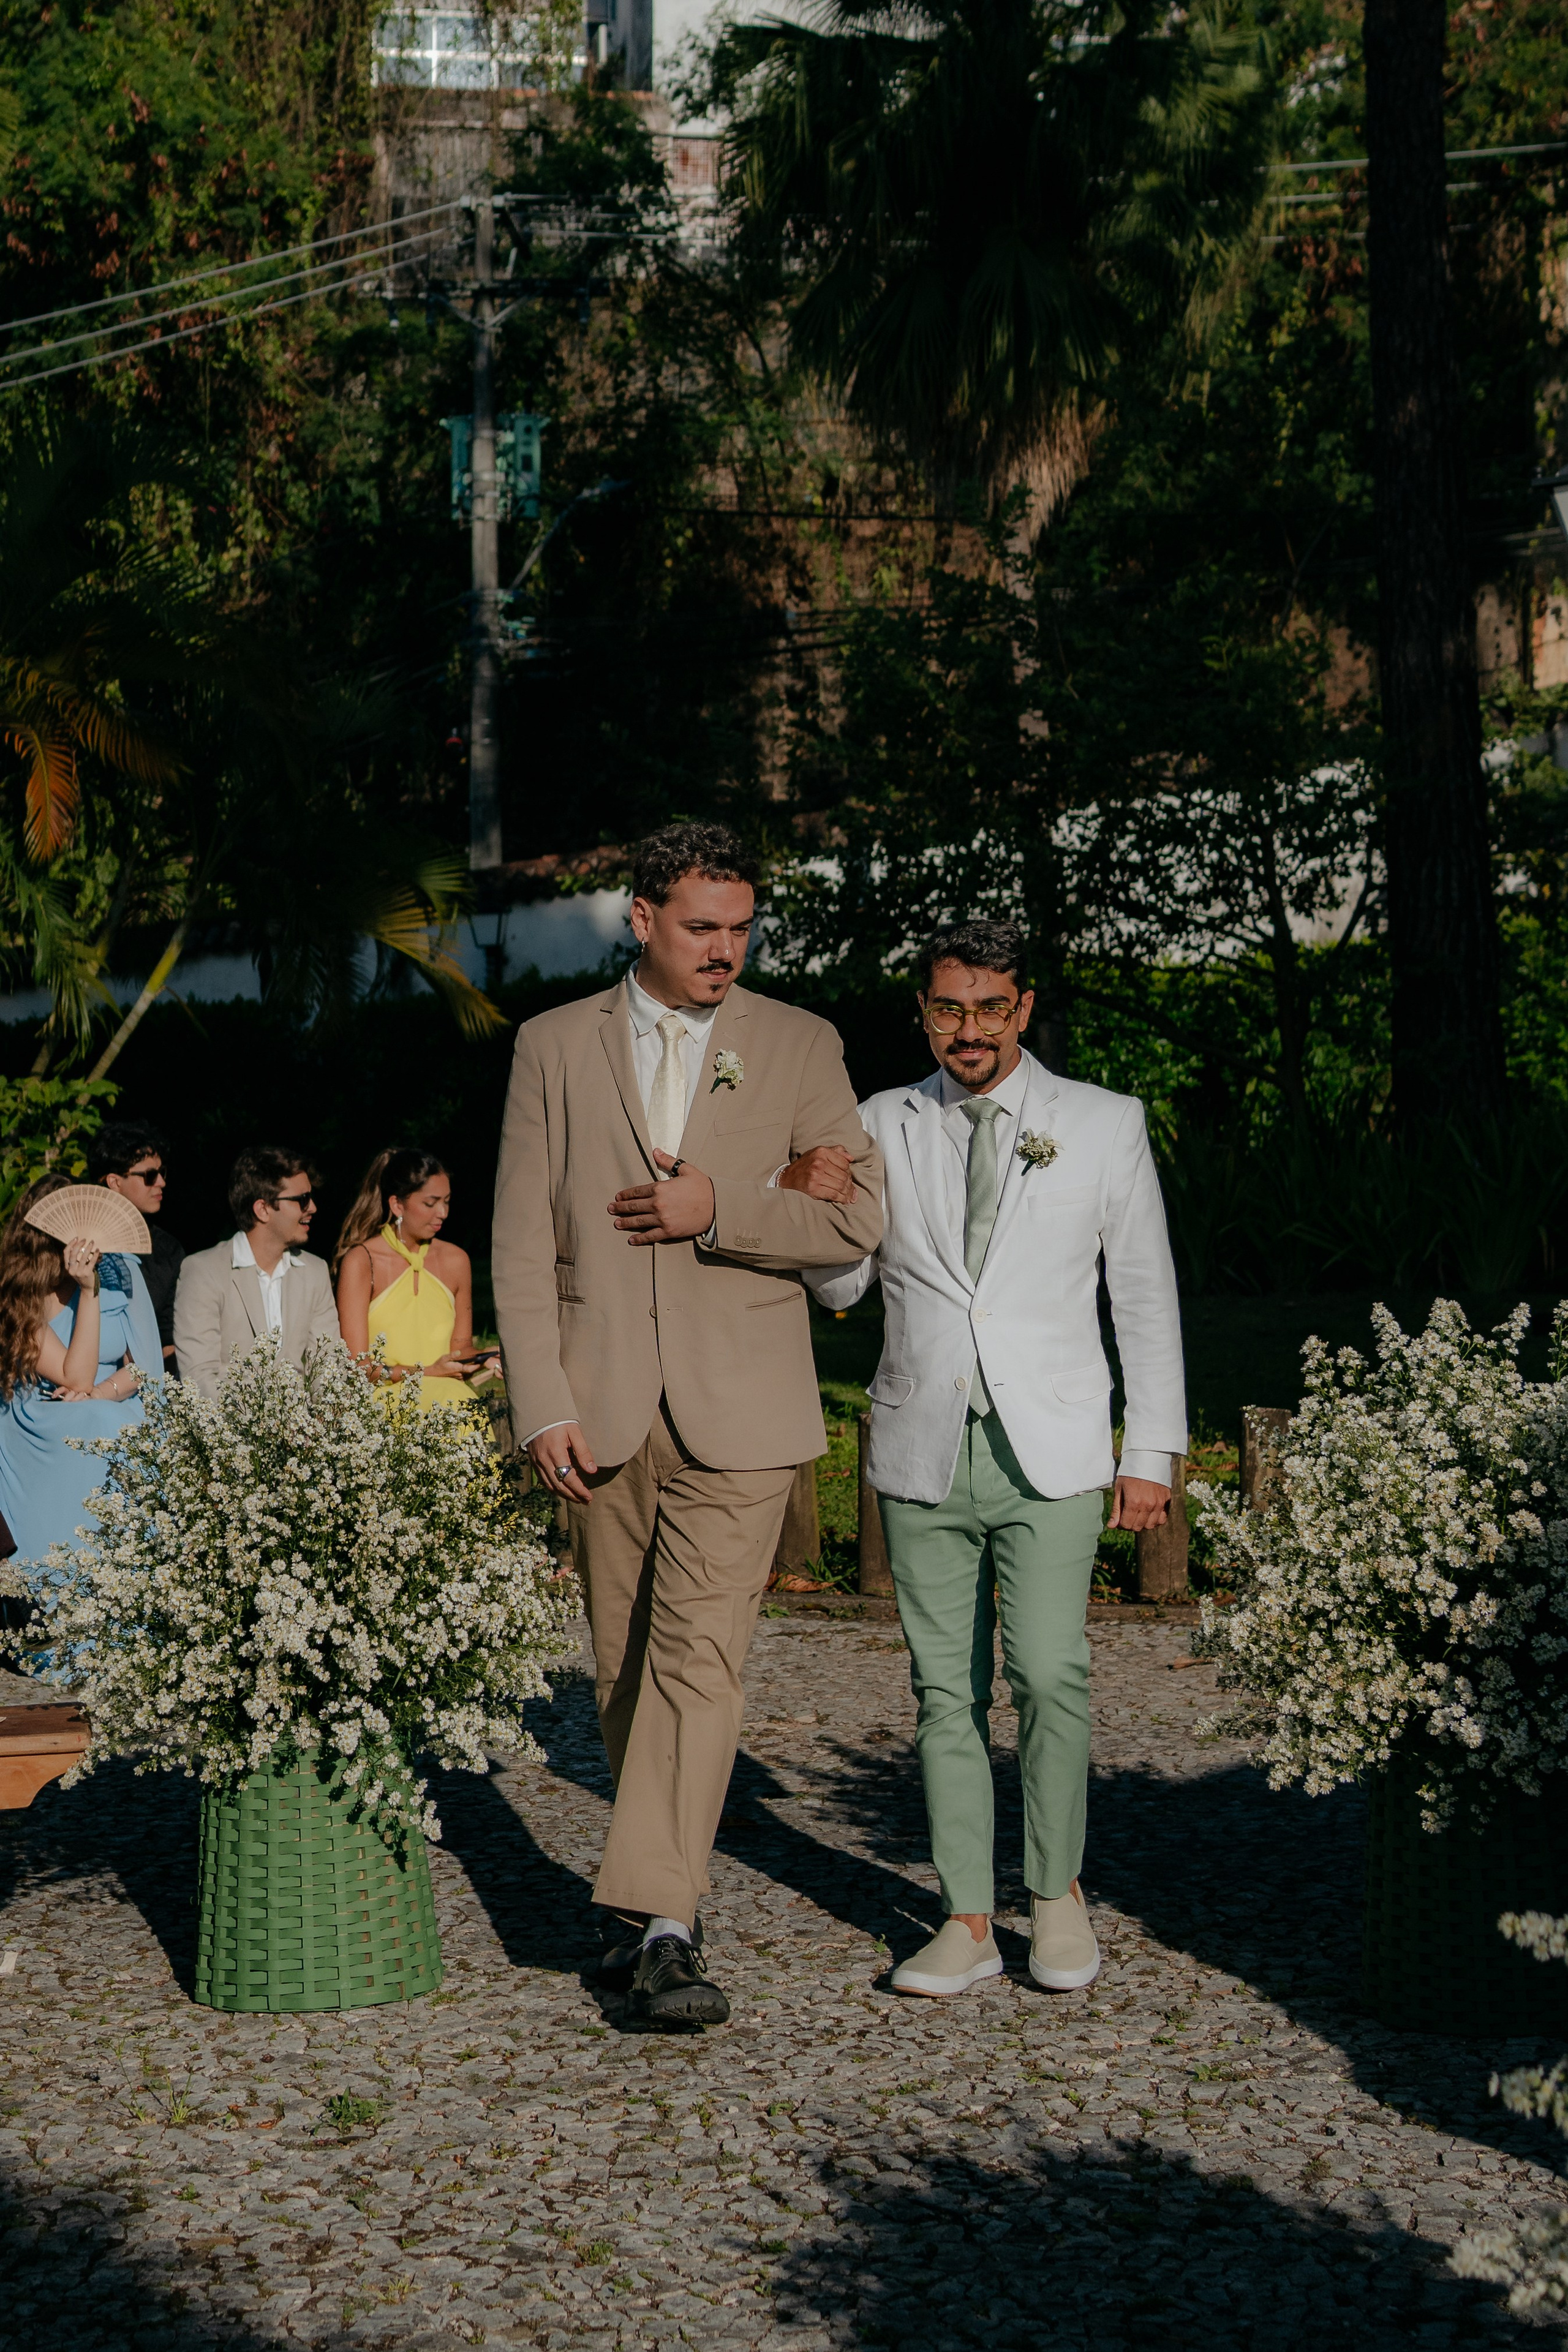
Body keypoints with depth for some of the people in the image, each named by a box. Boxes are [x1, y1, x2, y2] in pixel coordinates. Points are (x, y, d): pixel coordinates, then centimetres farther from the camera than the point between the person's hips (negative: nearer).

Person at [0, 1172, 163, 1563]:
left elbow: (146, 1364, 5)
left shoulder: (120, 1272, 0)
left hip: (120, 1418, 3)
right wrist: (88, 1291, -23)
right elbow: (77, 1379, -17)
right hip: (44, 1438, -3)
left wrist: (99, 1394, -16)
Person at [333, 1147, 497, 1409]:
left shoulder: (456, 1260, 12)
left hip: (446, 1391, 4)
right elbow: (358, 1366, -6)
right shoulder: (360, 1262, -3)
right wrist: (427, 1372, -15)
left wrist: (481, 1359, 0)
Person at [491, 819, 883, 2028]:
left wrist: (719, 1212, -12)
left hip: (738, 1410, -2)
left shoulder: (800, 1046, 6)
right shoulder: (555, 1046, 7)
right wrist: (543, 1409, -5)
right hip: (603, 1408, 2)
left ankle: (658, 1923, -16)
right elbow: (522, 1245, 4)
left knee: (701, 1657, -13)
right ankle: (659, 1907, 23)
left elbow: (856, 1219, 1)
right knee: (624, 1667, 9)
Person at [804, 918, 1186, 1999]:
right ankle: (969, 1921, 11)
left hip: (1048, 1450, -2)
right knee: (946, 1687, 3)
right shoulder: (883, 1126, 9)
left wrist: (1154, 1452, 3)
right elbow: (838, 1284, 9)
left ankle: (1058, 1890, 7)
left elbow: (1147, 1293, 8)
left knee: (1050, 1673, -13)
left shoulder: (1104, 1125, 5)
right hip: (924, 1451, 2)